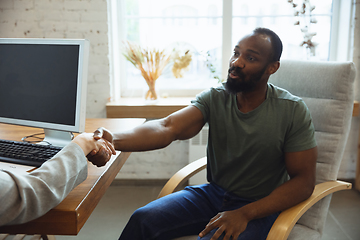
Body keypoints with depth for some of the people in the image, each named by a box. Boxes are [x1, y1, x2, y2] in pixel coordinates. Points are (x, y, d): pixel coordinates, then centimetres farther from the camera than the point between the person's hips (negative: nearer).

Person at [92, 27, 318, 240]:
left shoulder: (293, 111, -12)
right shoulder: (214, 97, -6)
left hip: (260, 206, -2)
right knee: (142, 219, -14)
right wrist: (114, 139, -41)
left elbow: (304, 181, -12)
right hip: (213, 193, 3)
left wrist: (244, 214, -22)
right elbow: (168, 127, -21)